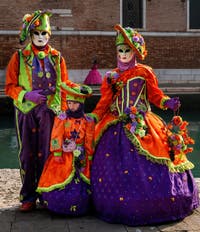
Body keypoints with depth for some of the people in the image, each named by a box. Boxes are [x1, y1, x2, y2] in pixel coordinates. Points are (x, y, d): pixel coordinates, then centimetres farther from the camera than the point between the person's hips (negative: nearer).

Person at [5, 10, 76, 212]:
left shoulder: (56, 57, 9)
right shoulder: (19, 57, 5)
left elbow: (64, 85, 11)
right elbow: (10, 87, 3)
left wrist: (64, 109, -1)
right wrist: (27, 95, -15)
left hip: (49, 111, 1)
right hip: (26, 111, 0)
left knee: (46, 153, 2)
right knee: (27, 154, 4)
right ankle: (28, 197, 14)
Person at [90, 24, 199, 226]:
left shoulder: (144, 72, 4)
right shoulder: (112, 76, 10)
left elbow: (155, 94, 4)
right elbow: (105, 101, 10)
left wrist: (167, 103, -13)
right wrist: (93, 117, 0)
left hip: (143, 125, -2)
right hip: (118, 128, 3)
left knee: (146, 167, -7)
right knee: (117, 169, 0)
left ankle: (155, 208, 8)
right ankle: (123, 208, 14)